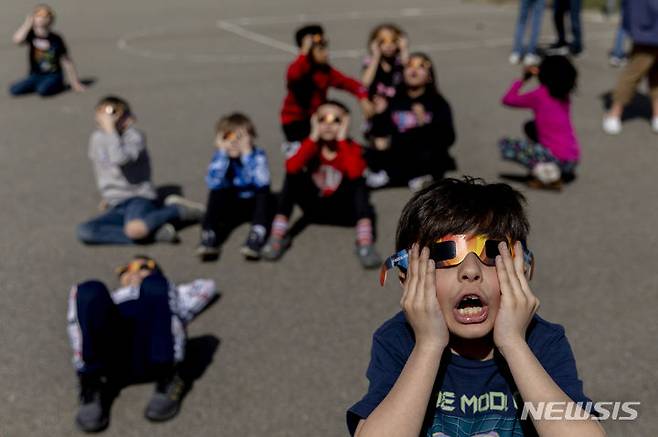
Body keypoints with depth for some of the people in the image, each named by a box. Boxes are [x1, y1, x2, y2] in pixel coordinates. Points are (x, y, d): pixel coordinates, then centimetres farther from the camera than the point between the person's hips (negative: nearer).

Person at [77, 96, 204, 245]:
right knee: (84, 232, -22)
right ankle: (154, 231, -22)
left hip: (140, 197, -6)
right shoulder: (97, 138, 10)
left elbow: (120, 159, -29)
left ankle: (178, 209, -8)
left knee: (135, 229, -40)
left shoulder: (135, 137, -8)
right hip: (116, 207, 6)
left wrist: (110, 129, -23)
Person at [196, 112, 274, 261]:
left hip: (255, 203, -2)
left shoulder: (258, 155, -17)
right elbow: (213, 184, -28)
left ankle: (257, 235, -43)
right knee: (215, 194, -25)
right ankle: (209, 236, -34)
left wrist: (247, 153, -35)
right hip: (232, 204, 2)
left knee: (264, 191, -31)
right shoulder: (220, 156, -12)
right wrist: (223, 154, -30)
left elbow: (262, 182, -35)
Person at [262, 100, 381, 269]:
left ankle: (365, 242, -38)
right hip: (314, 208, 2)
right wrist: (313, 136, -25)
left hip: (342, 210, -1)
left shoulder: (351, 147, -12)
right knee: (293, 175, -20)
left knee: (358, 180, -27)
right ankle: (279, 235, -23)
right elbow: (291, 167, -30)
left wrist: (342, 139, -29)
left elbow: (355, 172, -37)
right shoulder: (312, 145, -7)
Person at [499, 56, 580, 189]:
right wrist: (538, 74, 19)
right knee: (531, 127, 26)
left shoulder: (539, 95, -8)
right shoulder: (564, 94, 9)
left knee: (505, 144, 1)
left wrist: (522, 80, 14)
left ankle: (544, 171, -7)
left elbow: (508, 100, 2)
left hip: (556, 158, -7)